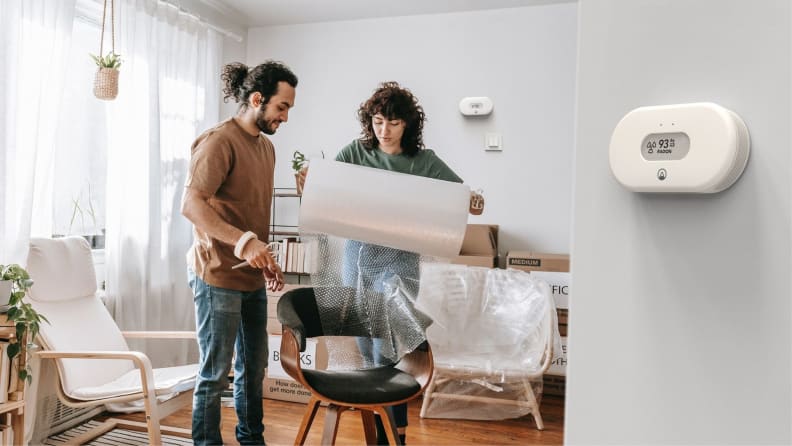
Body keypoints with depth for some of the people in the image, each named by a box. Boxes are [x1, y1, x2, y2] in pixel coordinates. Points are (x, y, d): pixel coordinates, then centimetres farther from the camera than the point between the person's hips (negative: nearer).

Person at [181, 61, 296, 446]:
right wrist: (243, 241, -33)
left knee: (254, 366, 17)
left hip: (253, 278, 9)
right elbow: (190, 204, -23)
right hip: (219, 276, -8)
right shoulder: (219, 141, -13)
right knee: (215, 373, 3)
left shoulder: (266, 146, 13)